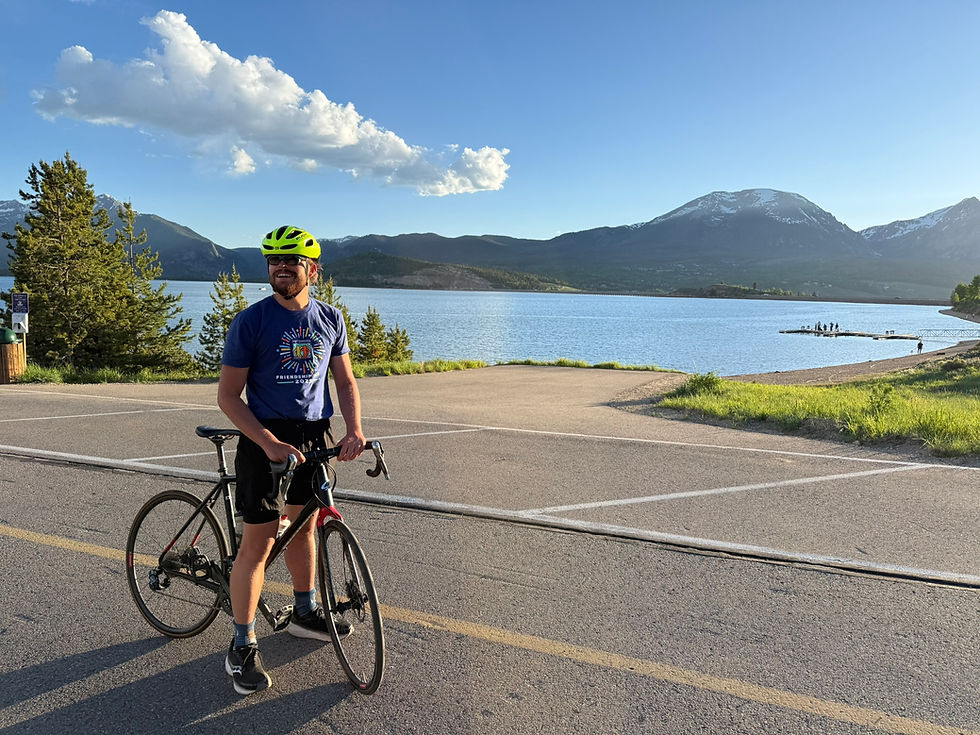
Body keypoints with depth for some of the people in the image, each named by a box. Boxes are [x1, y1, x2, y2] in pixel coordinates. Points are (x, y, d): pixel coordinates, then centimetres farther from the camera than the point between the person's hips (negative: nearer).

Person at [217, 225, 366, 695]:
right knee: (257, 543, -3)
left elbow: (345, 380, 9)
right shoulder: (250, 321, -10)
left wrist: (354, 429, -8)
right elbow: (228, 396, -11)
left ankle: (304, 612, 38)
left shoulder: (329, 319, 4)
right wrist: (270, 443, -22)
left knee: (302, 527, 19)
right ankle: (242, 646, 10)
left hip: (314, 435, 5)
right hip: (265, 438, -4)